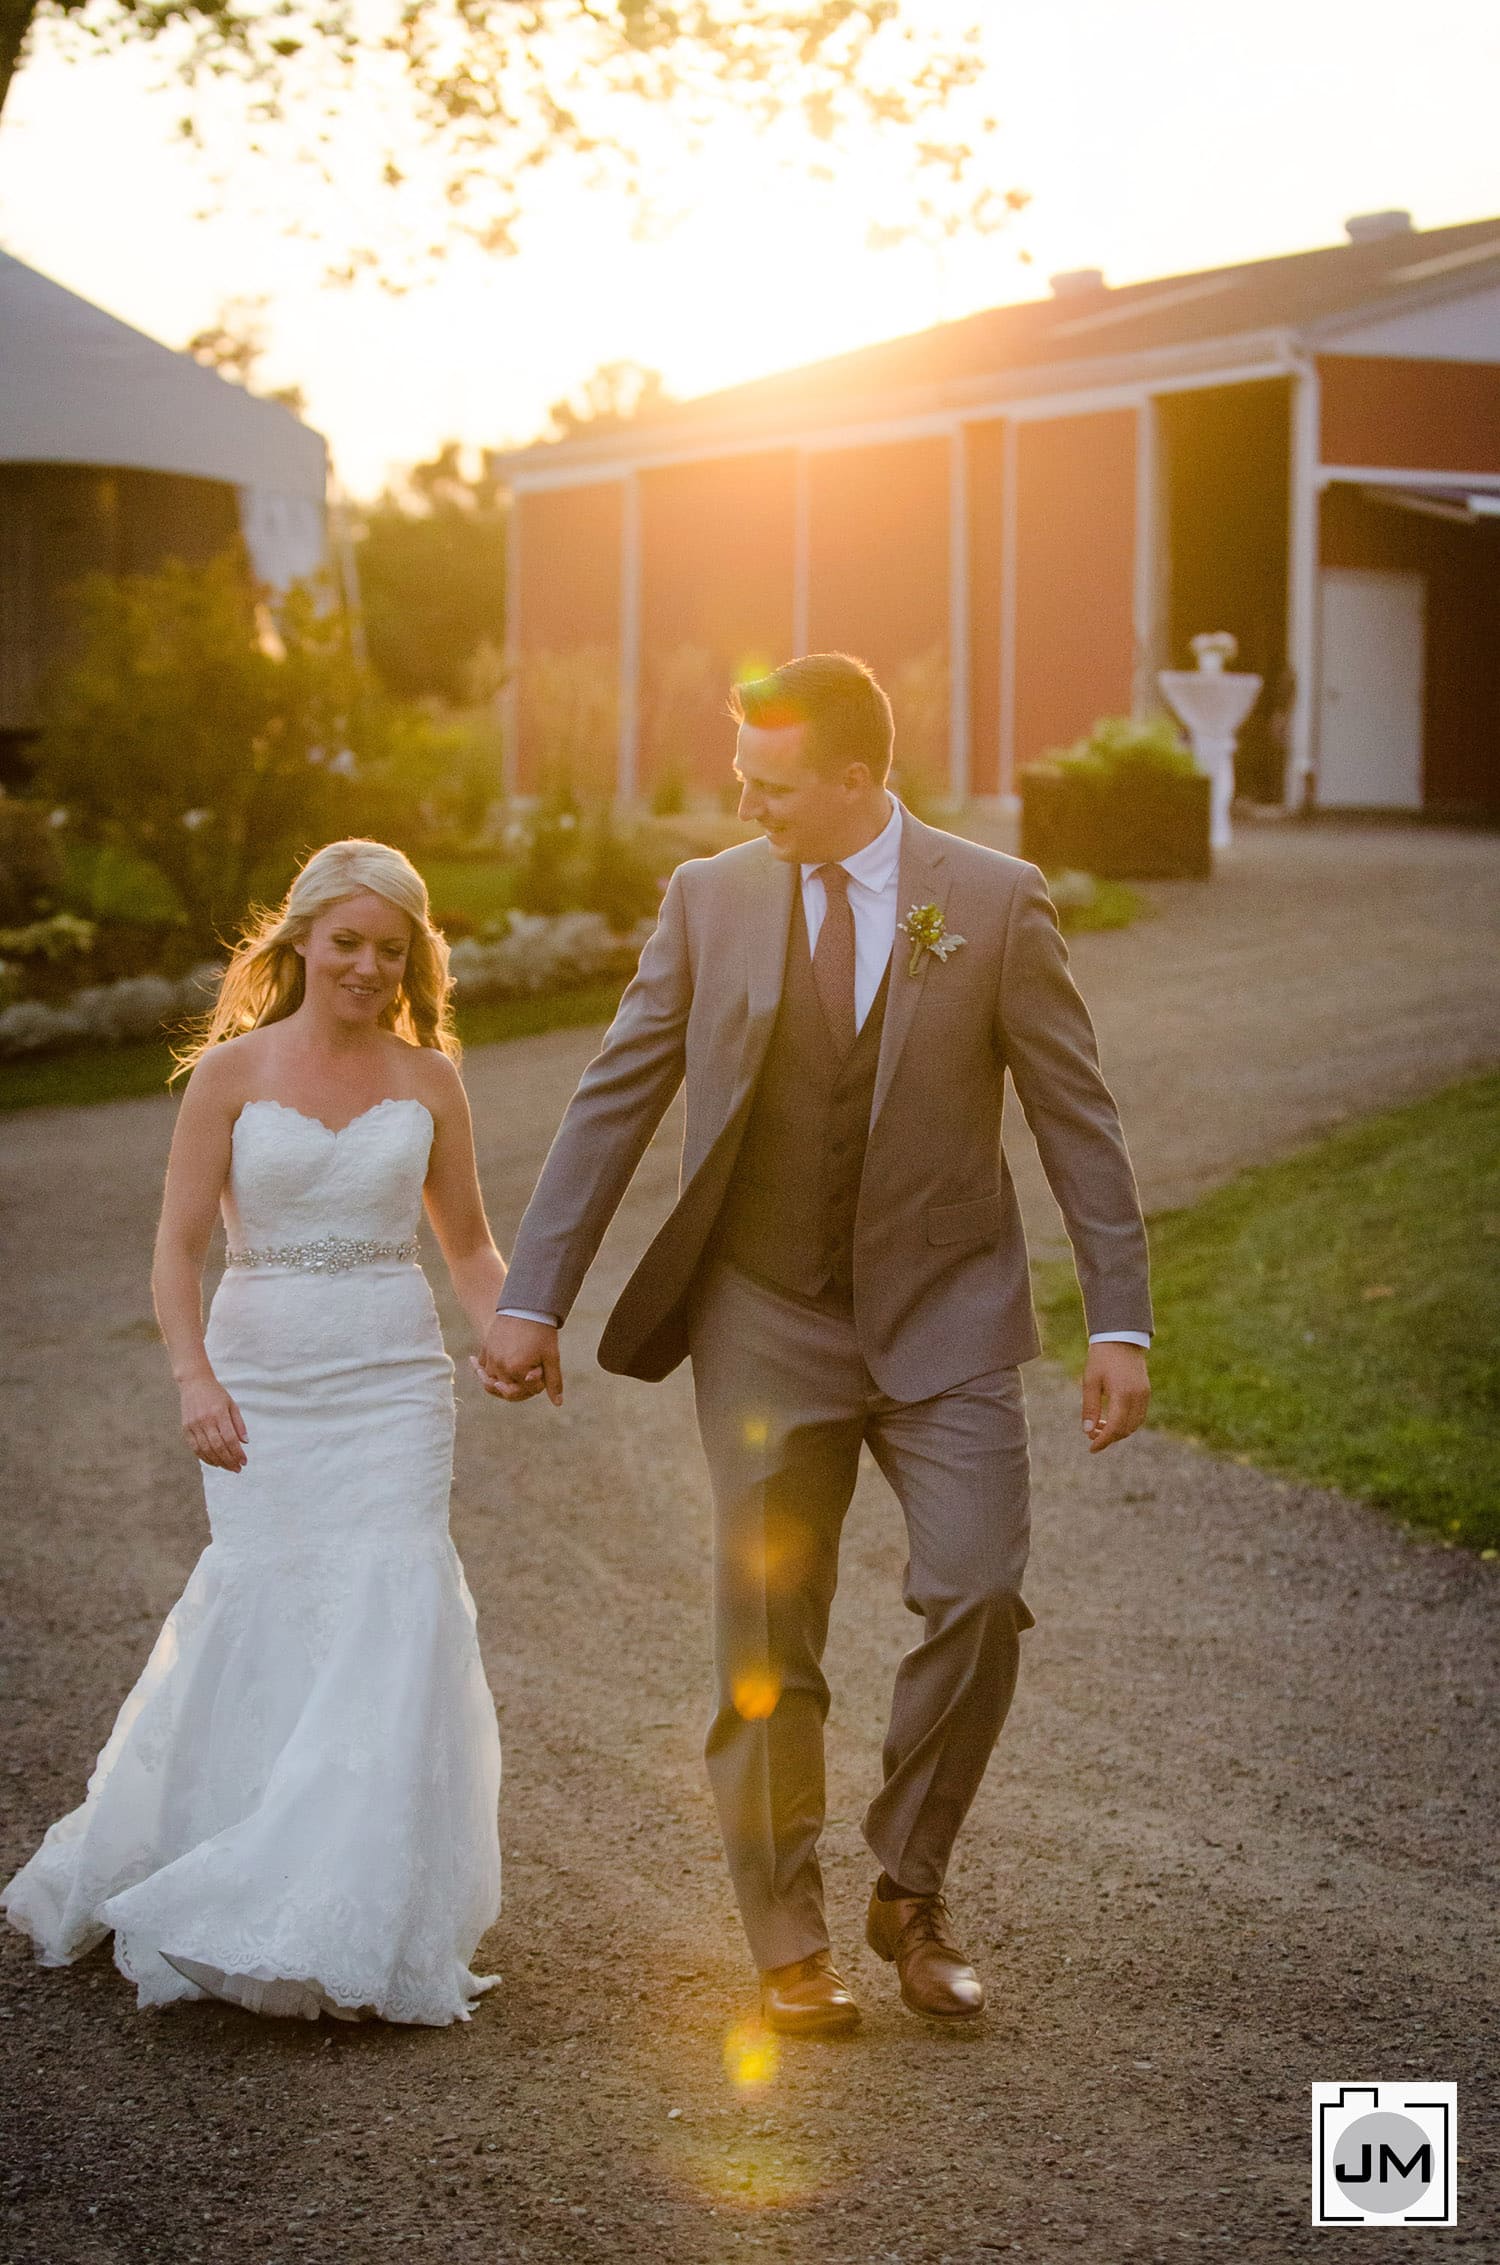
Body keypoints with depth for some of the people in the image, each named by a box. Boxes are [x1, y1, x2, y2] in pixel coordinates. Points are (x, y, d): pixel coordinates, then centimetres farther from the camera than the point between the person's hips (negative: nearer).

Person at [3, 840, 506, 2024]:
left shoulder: (428, 1082, 8)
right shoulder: (231, 1071, 2)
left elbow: (470, 1245, 15)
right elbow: (179, 1246, -2)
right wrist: (194, 1378, -17)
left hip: (393, 1382, 1)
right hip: (261, 1381, -1)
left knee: (389, 1612, -9)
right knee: (262, 1607, -6)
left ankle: (361, 1923, 1)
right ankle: (225, 1905, 15)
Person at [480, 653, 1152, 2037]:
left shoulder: (995, 901, -3)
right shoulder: (710, 899, 1)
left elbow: (1076, 1118, -1)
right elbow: (613, 1102, 4)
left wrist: (1122, 1322, -6)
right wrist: (534, 1300, 0)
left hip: (944, 1315, -1)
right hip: (767, 1324, 1)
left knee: (979, 1595, -13)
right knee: (767, 1639, 3)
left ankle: (912, 1892, 9)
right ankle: (790, 1942, 17)